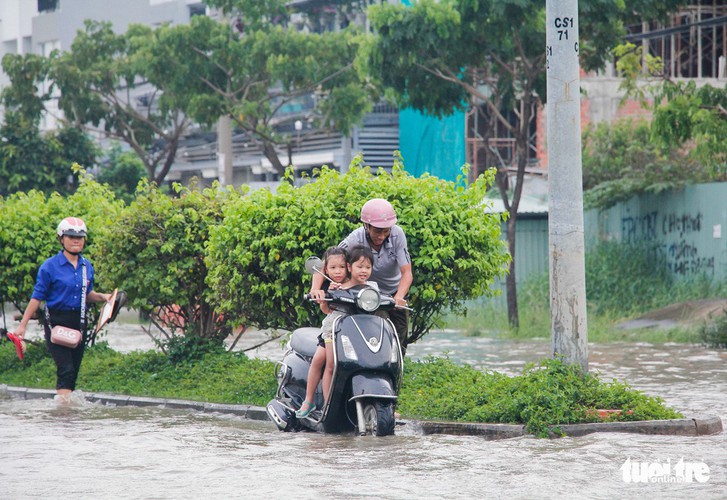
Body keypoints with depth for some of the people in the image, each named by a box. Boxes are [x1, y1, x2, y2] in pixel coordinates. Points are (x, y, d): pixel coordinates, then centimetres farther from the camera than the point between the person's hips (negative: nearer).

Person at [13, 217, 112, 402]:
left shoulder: (87, 267, 9)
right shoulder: (50, 266, -6)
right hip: (56, 322, -5)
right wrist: (22, 325, -7)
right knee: (66, 369, -16)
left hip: (78, 323, 5)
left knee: (73, 372, 5)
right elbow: (37, 297, -4)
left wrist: (102, 297, 2)